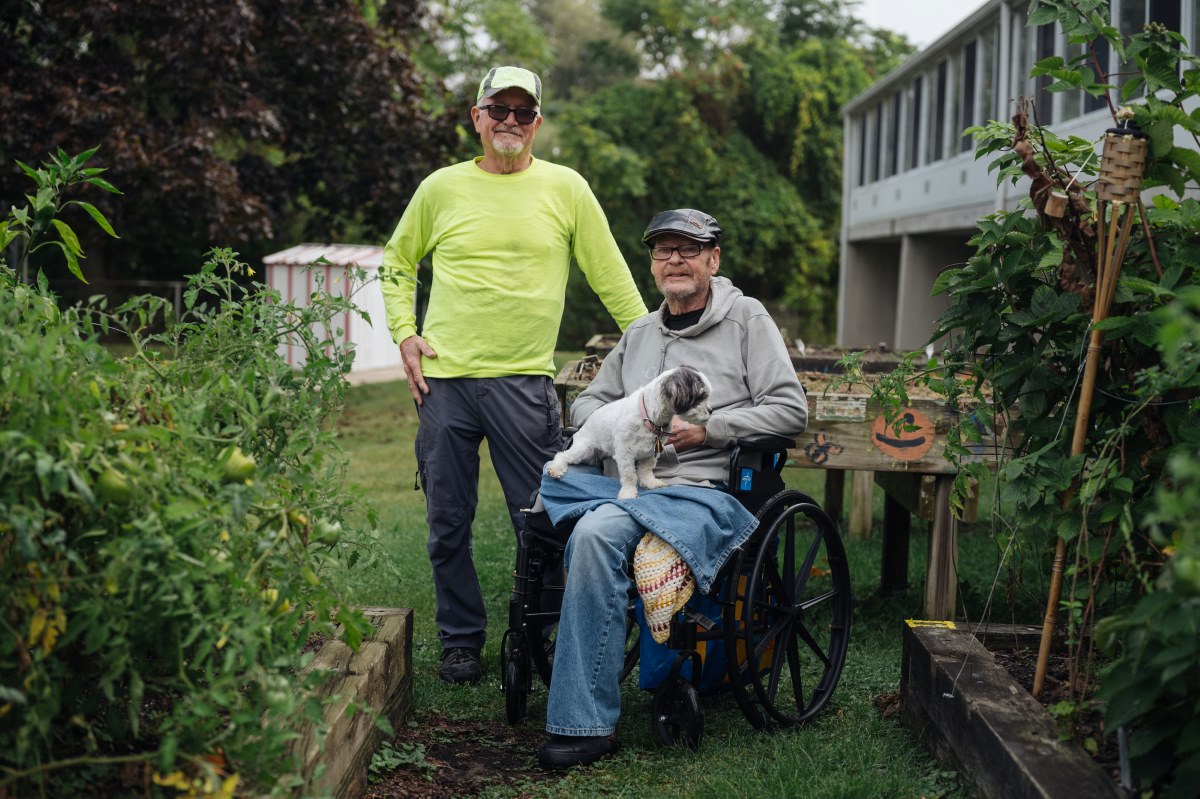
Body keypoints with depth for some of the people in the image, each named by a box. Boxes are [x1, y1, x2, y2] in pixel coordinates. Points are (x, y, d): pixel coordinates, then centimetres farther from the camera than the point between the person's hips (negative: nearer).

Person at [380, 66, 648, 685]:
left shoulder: (565, 188, 5)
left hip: (524, 379, -1)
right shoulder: (441, 188, 8)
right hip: (444, 378, 2)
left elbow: (611, 276, 8)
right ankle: (461, 640, 23)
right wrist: (404, 334, 8)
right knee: (448, 524, 8)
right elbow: (396, 262, 20)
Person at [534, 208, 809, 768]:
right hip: (629, 482, 6)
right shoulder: (640, 333, 24)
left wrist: (706, 428, -10)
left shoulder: (746, 318, 8)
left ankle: (586, 724, -31)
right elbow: (585, 402, 27)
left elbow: (791, 410, -1)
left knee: (597, 532, -33)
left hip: (703, 489, -6)